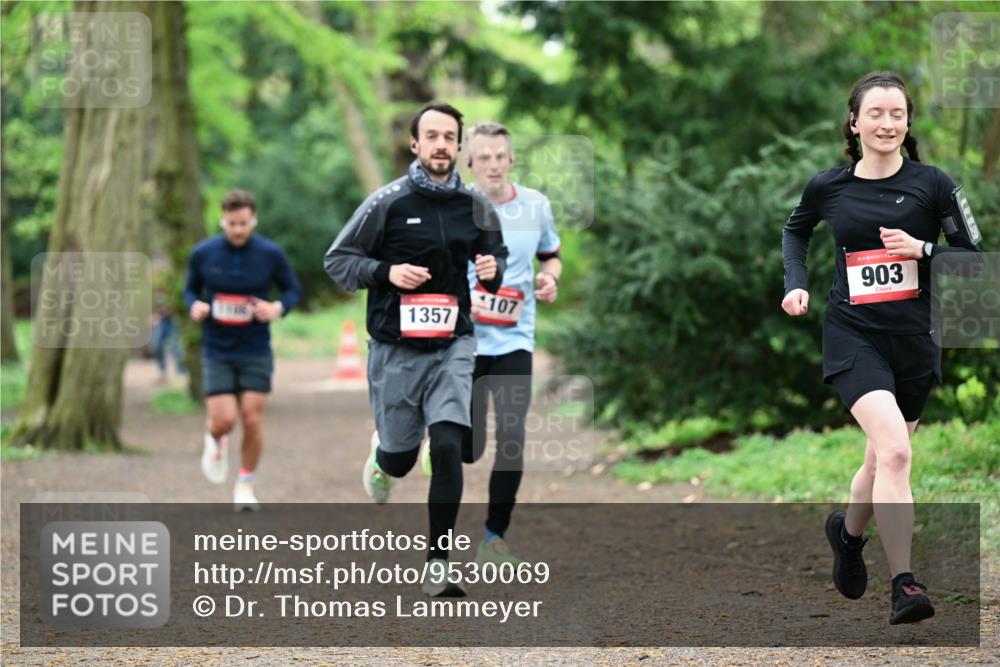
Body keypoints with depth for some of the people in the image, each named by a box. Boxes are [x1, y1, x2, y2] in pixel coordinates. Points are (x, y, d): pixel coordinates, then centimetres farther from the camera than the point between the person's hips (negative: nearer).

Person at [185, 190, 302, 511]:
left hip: (256, 351, 0)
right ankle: (214, 440, 29)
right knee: (224, 420, -10)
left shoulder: (271, 254, -5)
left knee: (252, 419, -5)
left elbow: (293, 289, 6)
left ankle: (246, 485, 14)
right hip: (217, 351, 0)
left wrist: (278, 308, -15)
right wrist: (194, 306, -12)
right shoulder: (203, 253, -4)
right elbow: (190, 288, 11)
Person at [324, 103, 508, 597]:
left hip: (452, 346, 1)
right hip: (395, 348, -1)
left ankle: (437, 566, -7)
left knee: (448, 447, -15)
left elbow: (497, 253, 21)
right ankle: (381, 452, 49)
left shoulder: (476, 207, 4)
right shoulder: (387, 202, -6)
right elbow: (336, 260, -2)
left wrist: (492, 269, -3)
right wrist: (387, 272, -18)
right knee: (400, 459, 8)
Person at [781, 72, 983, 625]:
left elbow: (974, 256, 0)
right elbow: (795, 230, 22)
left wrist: (922, 249, -16)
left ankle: (847, 530, 47)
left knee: (882, 459, 15)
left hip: (915, 339, 2)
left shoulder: (931, 183, -4)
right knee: (894, 449, -23)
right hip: (853, 336, -2)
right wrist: (795, 284, 8)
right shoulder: (828, 187, 0)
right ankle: (904, 585, -21)